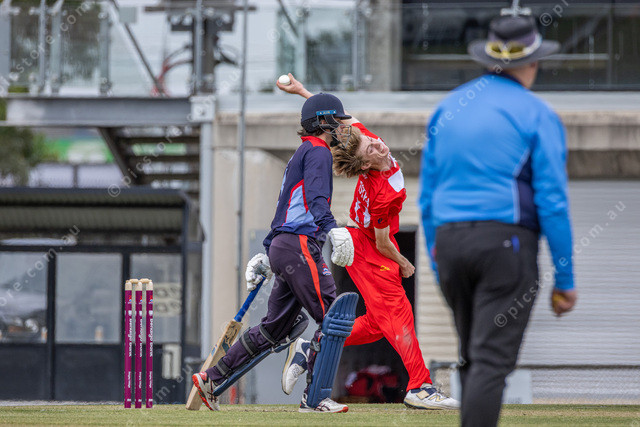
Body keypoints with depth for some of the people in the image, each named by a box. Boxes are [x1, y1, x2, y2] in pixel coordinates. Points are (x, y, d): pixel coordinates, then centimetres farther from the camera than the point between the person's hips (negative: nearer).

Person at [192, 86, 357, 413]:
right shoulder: (318, 152, -4)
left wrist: (267, 255, 33)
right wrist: (332, 229, -39)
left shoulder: (302, 154, 27)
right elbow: (316, 196, -23)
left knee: (275, 327, 12)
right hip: (300, 245, -10)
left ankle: (211, 380, 12)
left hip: (283, 247, 10)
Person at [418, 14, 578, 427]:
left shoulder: (448, 108, 14)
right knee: (492, 361, -11)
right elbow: (552, 202, -8)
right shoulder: (538, 115, -3)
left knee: (473, 358, 17)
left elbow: (428, 194, 16)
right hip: (507, 241, -6)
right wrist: (565, 279, -3)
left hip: (450, 240, 6)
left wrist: (438, 264, 22)